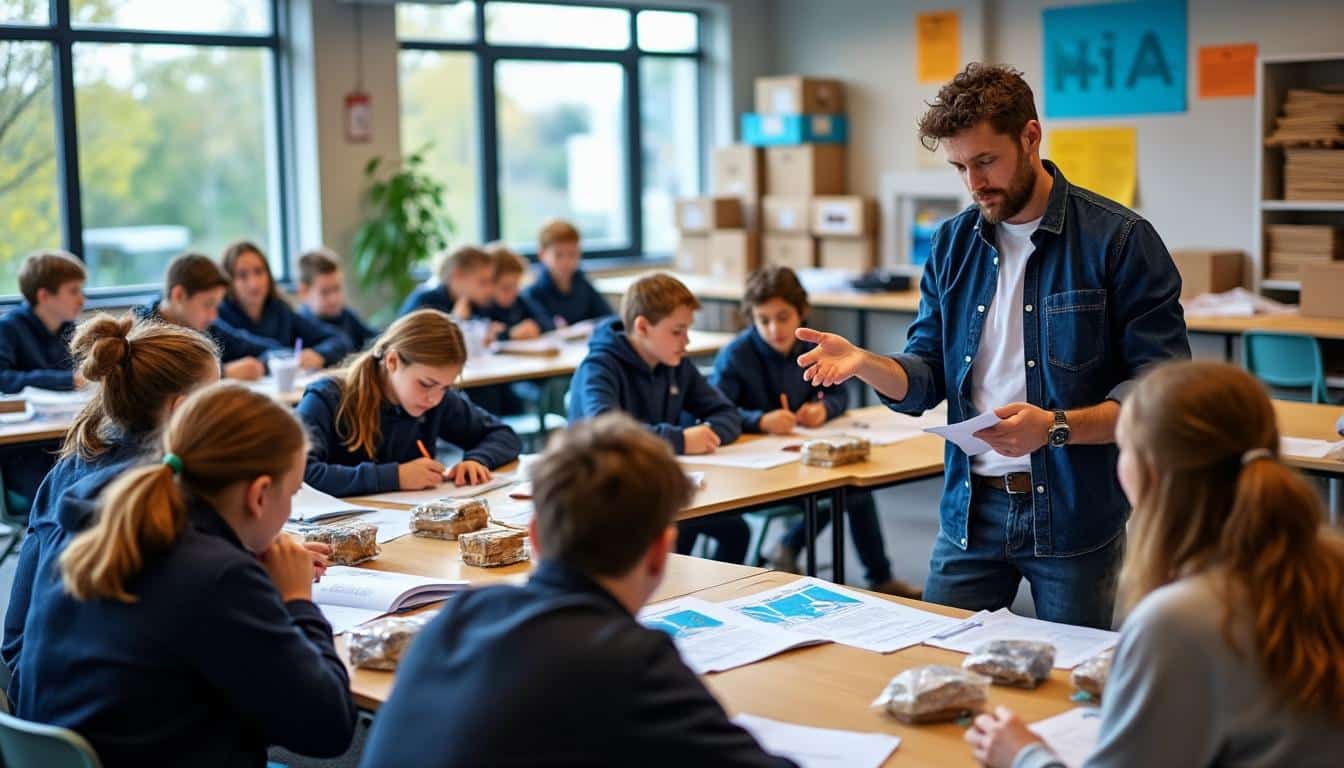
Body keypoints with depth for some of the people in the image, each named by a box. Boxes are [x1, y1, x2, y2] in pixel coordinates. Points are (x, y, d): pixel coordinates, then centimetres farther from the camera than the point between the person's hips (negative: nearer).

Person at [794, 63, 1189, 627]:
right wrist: (863, 363, -13)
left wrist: (1056, 427, -26)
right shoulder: (953, 243, 6)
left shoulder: (1120, 239, -9)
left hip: (1075, 512, -3)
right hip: (970, 511, 4)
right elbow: (926, 380, 7)